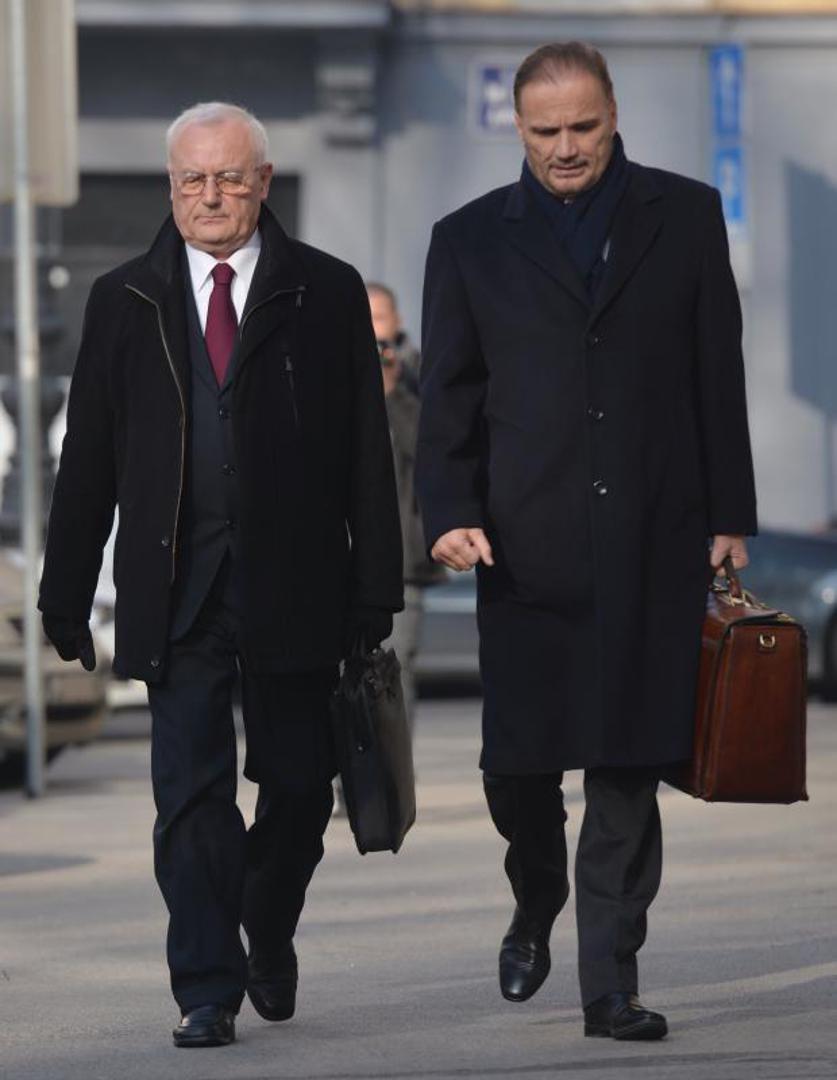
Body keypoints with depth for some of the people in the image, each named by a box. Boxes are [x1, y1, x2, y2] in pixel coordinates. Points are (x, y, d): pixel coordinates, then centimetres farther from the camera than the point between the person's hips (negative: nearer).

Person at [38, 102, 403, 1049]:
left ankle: (268, 937, 32)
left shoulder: (325, 294, 5)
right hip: (175, 592, 0)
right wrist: (66, 595, 4)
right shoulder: (123, 302, 8)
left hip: (294, 585, 0)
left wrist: (377, 586, -3)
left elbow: (366, 453, 3)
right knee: (191, 793, -3)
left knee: (298, 784, 7)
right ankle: (208, 989, 2)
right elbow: (89, 462, 8)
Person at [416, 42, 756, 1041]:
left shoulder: (685, 216, 8)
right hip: (527, 542, 1)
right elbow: (449, 394, 6)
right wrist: (451, 512, -7)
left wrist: (729, 517, 4)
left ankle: (609, 984, 1)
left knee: (627, 770, -3)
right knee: (518, 759, 3)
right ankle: (536, 903, 32)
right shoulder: (471, 240, 8)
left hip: (653, 543, 0)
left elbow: (718, 374, 7)